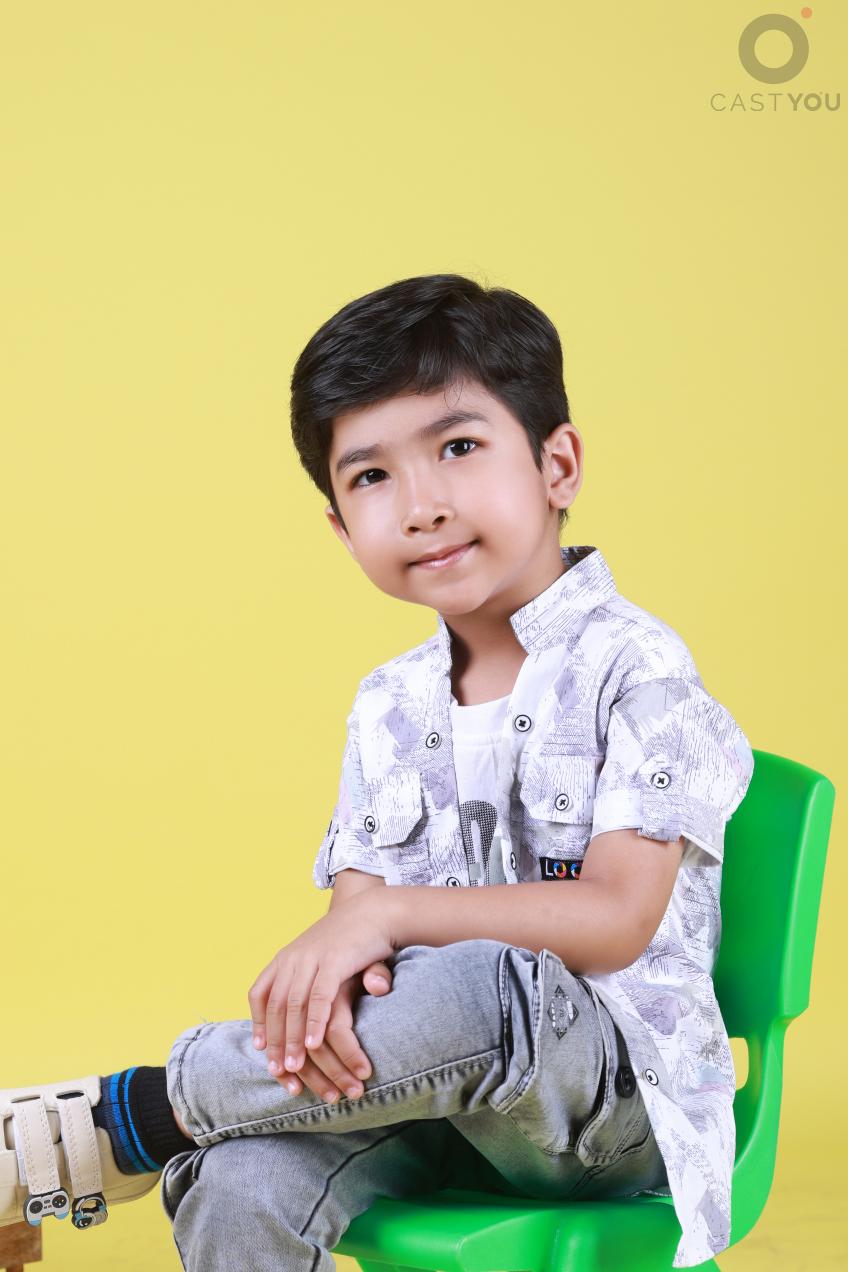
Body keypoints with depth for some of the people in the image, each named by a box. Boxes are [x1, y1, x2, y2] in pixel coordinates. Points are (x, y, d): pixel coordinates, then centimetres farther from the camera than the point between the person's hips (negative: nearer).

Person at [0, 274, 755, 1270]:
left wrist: (390, 914, -23)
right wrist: (327, 980, -21)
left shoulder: (633, 667, -8)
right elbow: (355, 902, 5)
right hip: (447, 1077, 4)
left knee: (473, 993, -39)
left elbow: (617, 916, -16)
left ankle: (112, 1121, -22)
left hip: (618, 1091, -4)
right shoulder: (387, 708, 11)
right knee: (238, 1191, -28)